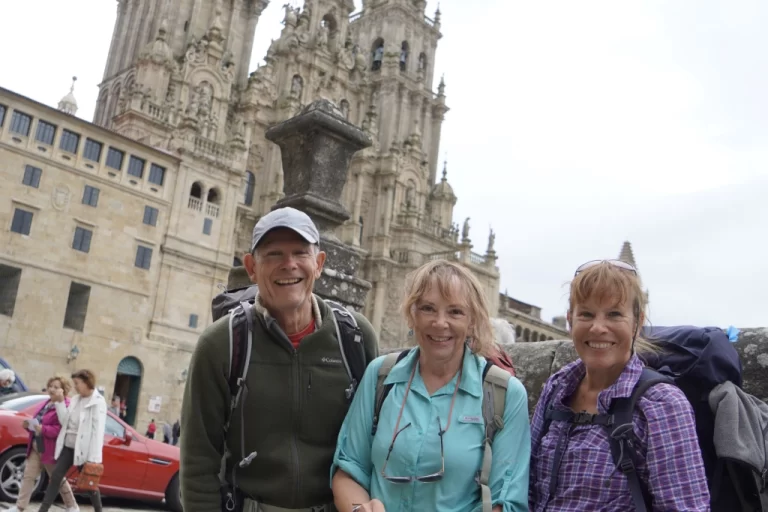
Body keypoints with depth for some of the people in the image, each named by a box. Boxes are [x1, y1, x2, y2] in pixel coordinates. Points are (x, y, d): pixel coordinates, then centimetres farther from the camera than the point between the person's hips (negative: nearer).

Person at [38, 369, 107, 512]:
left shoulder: (98, 402, -11)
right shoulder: (75, 399, 11)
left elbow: (98, 431, -16)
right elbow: (64, 421, 6)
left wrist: (94, 458, -21)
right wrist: (60, 402, -2)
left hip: (83, 450, -6)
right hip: (67, 446, 6)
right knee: (55, 477, 1)